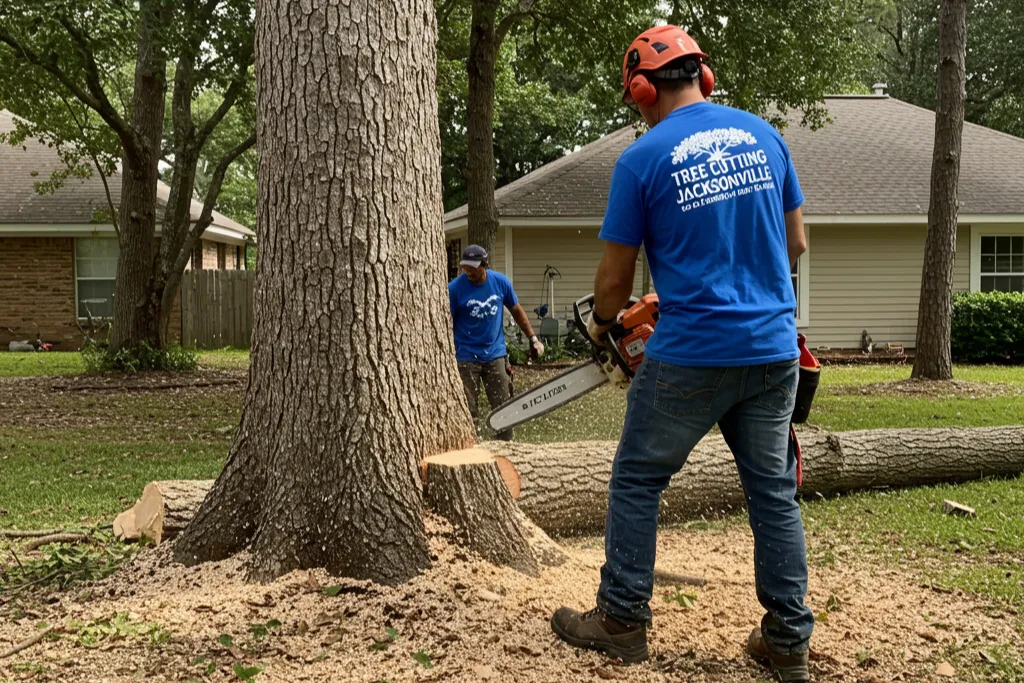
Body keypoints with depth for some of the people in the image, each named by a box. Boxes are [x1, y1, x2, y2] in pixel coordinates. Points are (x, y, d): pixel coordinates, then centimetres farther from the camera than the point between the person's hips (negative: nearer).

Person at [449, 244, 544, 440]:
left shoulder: (501, 282, -2)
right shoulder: (455, 288, -10)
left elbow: (517, 311, 11)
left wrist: (533, 339, 11)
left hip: (495, 354, 3)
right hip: (466, 357, -2)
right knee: (467, 411, 2)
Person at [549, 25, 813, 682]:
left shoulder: (642, 160, -7)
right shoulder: (765, 136, 5)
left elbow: (615, 278, -1)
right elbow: (796, 244, 13)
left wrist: (602, 323, 19)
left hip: (689, 357, -4)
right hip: (774, 352, 5)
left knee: (637, 483, 11)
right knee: (775, 492, 13)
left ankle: (623, 621, 19)